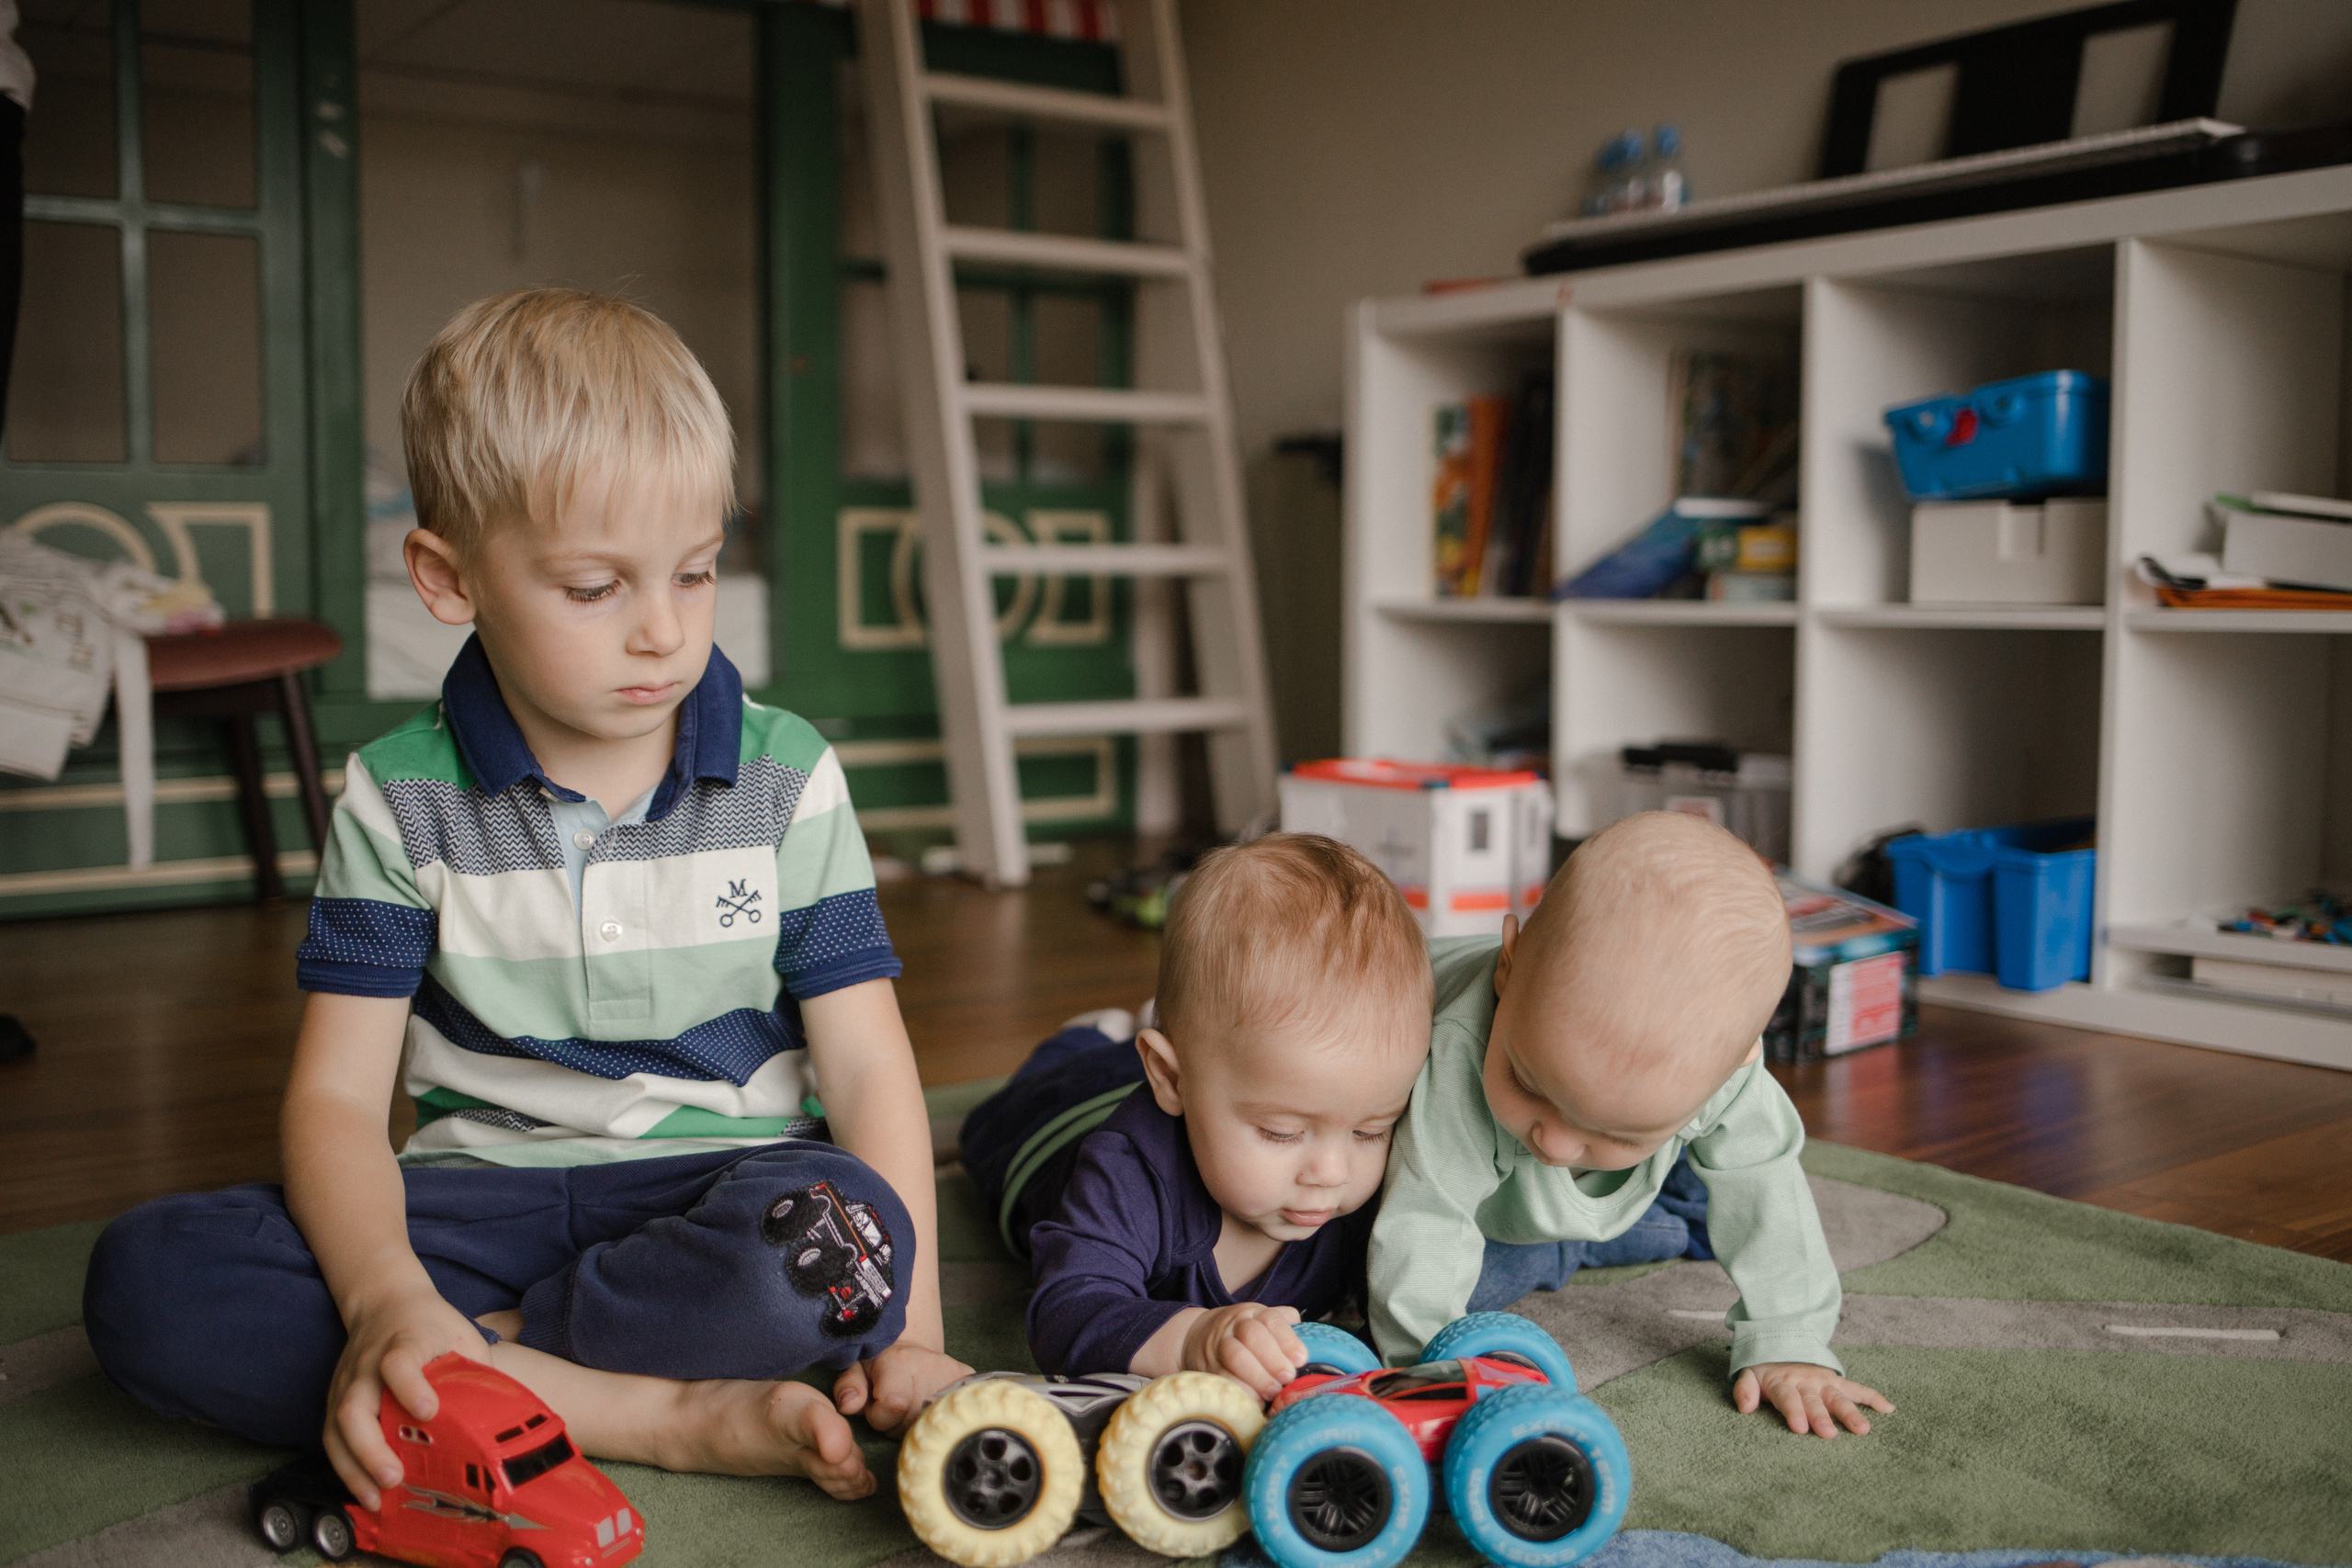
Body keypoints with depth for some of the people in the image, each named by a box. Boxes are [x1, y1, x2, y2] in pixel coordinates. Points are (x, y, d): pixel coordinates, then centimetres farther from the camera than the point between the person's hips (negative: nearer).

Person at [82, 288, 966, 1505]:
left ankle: (471, 1362, -15)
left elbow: (867, 1063, -3)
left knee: (845, 1233, -36)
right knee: (148, 1279, -23)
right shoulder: (398, 800, 1)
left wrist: (910, 1331, -16)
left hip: (723, 1181, -1)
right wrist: (387, 1297, -25)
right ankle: (677, 1416, -26)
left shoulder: (787, 779, -1)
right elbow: (338, 1093, -4)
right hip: (479, 1195, 2)